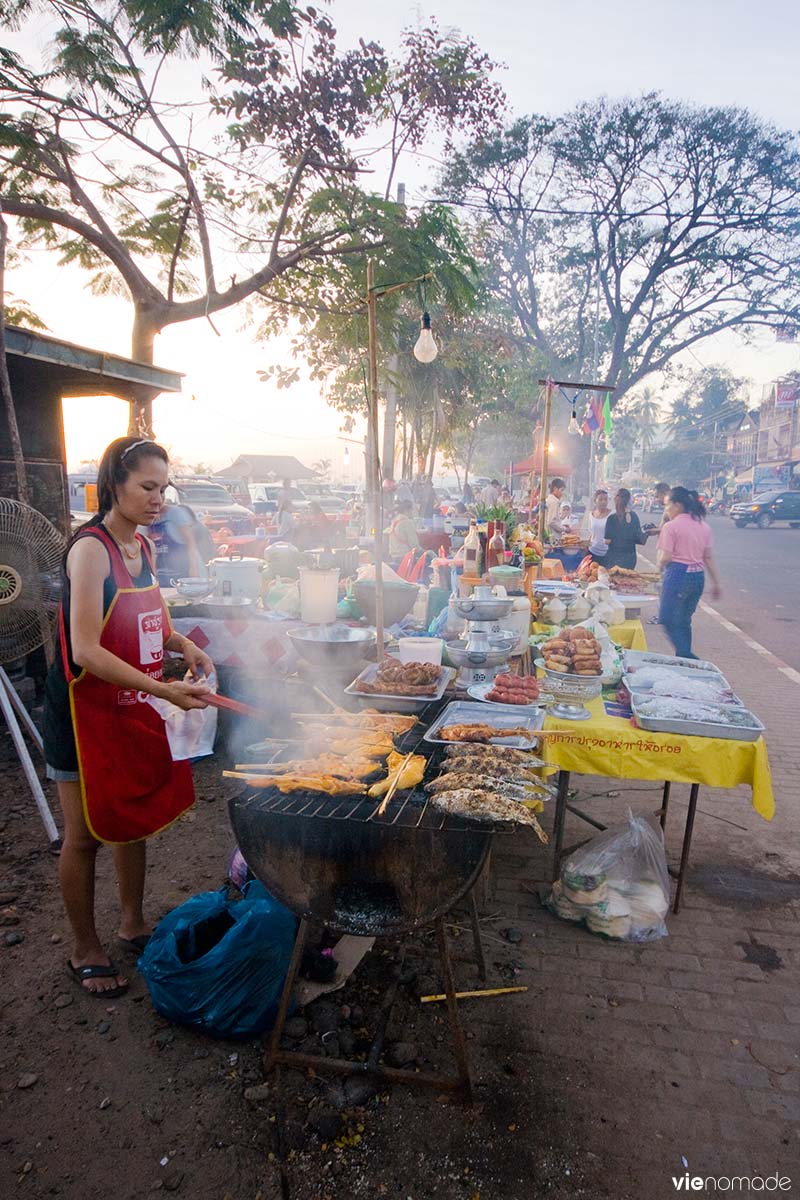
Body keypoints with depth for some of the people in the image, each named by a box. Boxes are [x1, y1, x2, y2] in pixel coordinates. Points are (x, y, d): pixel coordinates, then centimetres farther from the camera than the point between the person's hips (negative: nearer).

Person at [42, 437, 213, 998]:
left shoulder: (144, 547, 4)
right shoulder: (90, 549, -20)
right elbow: (85, 651, -27)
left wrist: (183, 644, 0)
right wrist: (164, 690, -32)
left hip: (135, 709, 8)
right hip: (85, 712, -7)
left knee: (134, 819, 19)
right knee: (85, 836, 8)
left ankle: (133, 925, 39)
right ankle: (86, 951, 28)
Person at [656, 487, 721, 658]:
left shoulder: (671, 526, -10)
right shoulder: (703, 526, 11)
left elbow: (665, 558, -14)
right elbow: (709, 557, 11)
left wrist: (660, 565, 7)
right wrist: (716, 583, 15)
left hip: (677, 575, -7)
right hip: (698, 577, 7)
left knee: (669, 620, 0)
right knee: (684, 621, 18)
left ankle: (686, 657, -11)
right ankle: (685, 658, 23)